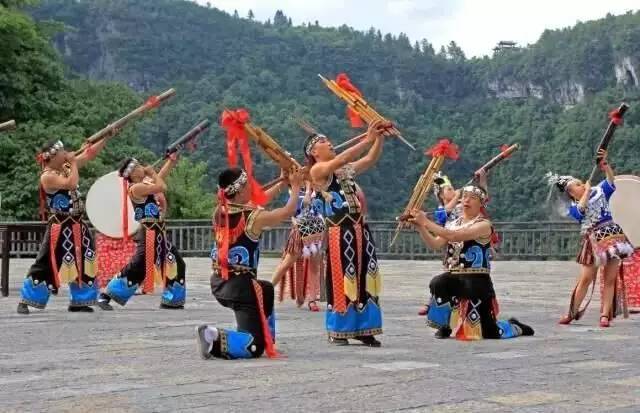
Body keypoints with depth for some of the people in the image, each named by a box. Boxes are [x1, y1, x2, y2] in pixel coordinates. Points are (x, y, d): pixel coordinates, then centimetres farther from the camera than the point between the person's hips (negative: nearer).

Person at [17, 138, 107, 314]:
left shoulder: (66, 167, 7)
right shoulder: (47, 176, -16)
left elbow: (90, 154, 8)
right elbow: (71, 183, -31)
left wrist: (108, 135, 1)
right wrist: (73, 163, -18)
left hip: (77, 226, 8)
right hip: (60, 229, -8)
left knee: (82, 265, 11)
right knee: (46, 265, -6)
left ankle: (79, 302, 21)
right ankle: (25, 301, 3)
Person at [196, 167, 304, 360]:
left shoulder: (220, 212, 3)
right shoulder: (254, 217, -14)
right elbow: (288, 212, -1)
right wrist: (295, 186, 15)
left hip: (220, 283, 8)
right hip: (241, 285, -7)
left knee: (266, 291, 37)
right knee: (255, 347, 0)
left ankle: (267, 341, 35)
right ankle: (216, 340, -26)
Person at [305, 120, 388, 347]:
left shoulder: (346, 170, 17)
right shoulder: (317, 171, -4)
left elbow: (371, 159, 14)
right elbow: (342, 158, -18)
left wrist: (380, 137, -1)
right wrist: (368, 138, -19)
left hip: (360, 229, 7)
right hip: (340, 232, -7)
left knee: (363, 279, 7)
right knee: (341, 280, -3)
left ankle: (362, 329, 13)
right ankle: (338, 330, 6)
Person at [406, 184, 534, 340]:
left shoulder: (484, 225, -10)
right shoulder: (453, 223, 12)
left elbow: (454, 236, -24)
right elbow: (435, 244, -1)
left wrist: (427, 222, -26)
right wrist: (420, 227, -16)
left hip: (477, 281, -4)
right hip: (454, 278, 4)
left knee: (490, 333, -1)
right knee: (437, 284, -34)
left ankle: (515, 327, 37)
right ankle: (445, 326, -7)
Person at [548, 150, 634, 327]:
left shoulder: (599, 192, 10)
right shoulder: (573, 208, 4)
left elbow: (611, 180, -5)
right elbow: (581, 210, -18)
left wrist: (604, 163, -19)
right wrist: (587, 190, -7)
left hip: (614, 236, 1)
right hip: (594, 242, -1)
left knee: (610, 279, -1)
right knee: (585, 279, -5)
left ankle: (605, 315, 2)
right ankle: (572, 313, 8)